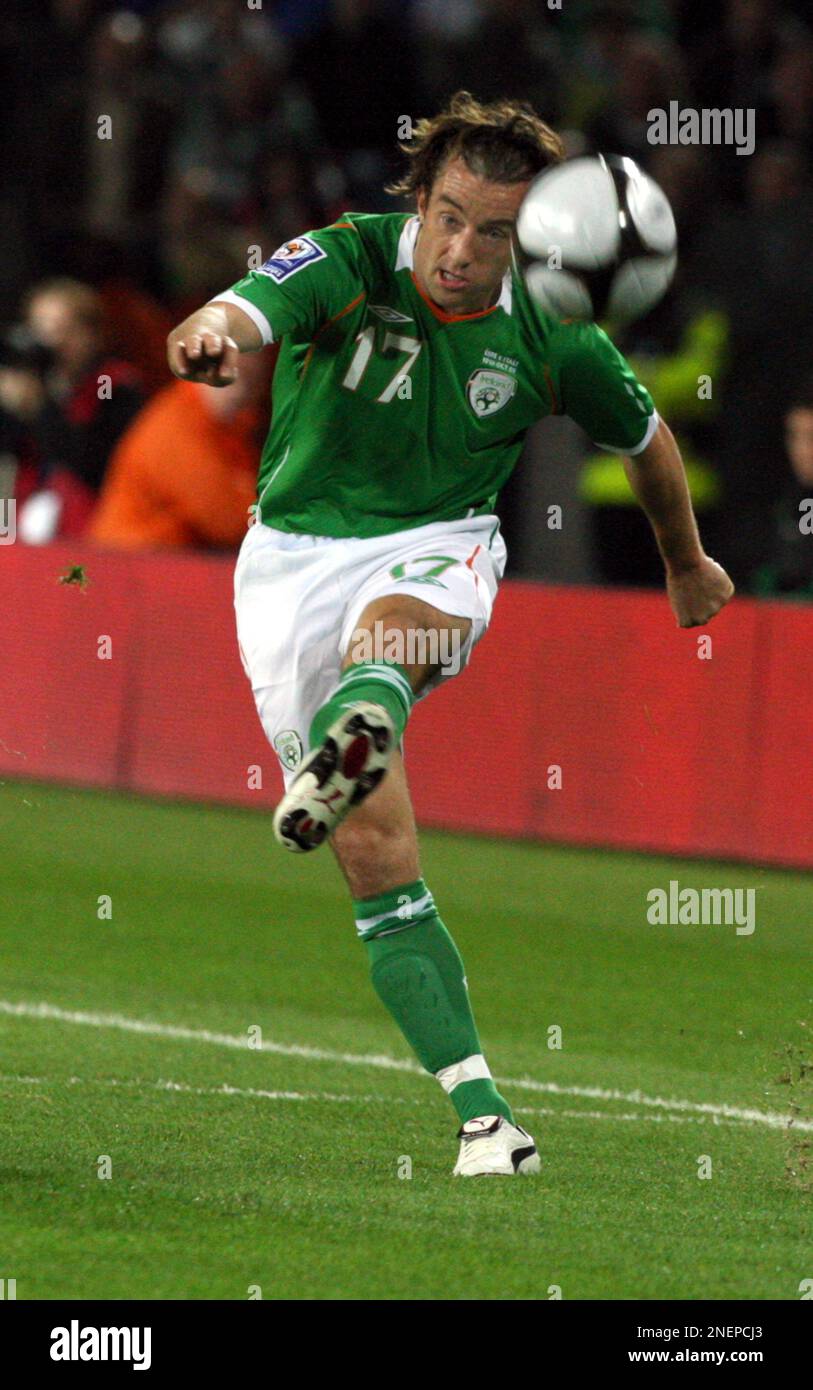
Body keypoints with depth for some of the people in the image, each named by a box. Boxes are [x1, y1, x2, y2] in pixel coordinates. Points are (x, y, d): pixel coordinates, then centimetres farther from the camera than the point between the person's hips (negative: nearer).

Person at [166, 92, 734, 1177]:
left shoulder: (550, 342, -7)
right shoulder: (350, 260, -14)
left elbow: (644, 437, 14)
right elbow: (248, 312, -36)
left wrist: (688, 565, 29)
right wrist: (211, 335, -61)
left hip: (437, 548, 0)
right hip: (295, 555, 0)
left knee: (389, 632, -38)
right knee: (376, 849, -8)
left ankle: (357, 731, -73)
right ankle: (481, 1109, -7)